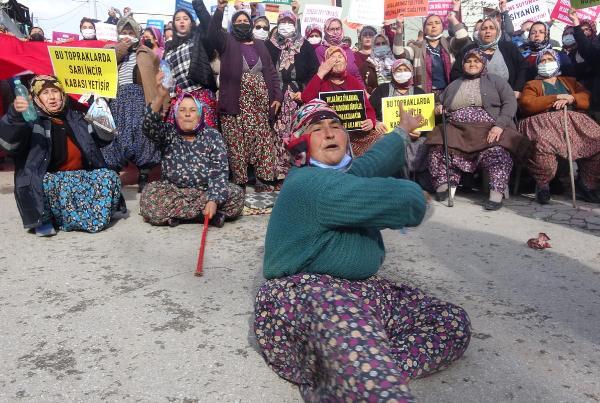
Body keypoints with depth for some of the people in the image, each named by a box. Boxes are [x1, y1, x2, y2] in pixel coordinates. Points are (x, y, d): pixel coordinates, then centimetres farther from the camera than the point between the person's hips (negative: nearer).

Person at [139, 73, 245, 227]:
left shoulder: (212, 136, -1)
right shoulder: (168, 133, 3)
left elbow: (220, 172, -10)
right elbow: (149, 127, -21)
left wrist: (213, 201, -26)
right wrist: (160, 97, -37)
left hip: (207, 192, 0)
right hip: (173, 192, 1)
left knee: (236, 195, -25)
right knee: (148, 198, -28)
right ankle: (207, 214, -20)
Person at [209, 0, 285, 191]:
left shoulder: (260, 45, 18)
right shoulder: (227, 41, 9)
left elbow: (271, 72, 15)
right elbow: (213, 32, -13)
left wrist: (277, 96, 4)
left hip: (260, 103, 3)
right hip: (235, 102, -3)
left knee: (263, 140, 1)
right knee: (236, 143, -5)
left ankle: (265, 181, 7)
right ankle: (239, 183, 1)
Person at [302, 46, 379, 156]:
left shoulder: (354, 81, 15)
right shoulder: (321, 81, 8)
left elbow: (368, 108, 9)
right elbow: (306, 99, -12)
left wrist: (371, 121, -14)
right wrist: (321, 73, -9)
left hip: (356, 129, 3)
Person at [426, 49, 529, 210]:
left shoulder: (495, 80, 14)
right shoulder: (453, 85, 26)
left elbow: (510, 102, 2)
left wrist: (499, 125, -15)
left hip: (489, 130, -3)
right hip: (457, 131, 3)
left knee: (496, 152, -34)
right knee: (438, 148, -25)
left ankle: (496, 193, -34)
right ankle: (443, 185, -18)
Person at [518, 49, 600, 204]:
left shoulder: (570, 81, 32)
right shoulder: (532, 84, 21)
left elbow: (586, 98, 16)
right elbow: (526, 104, -1)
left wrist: (570, 99, -5)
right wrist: (557, 98, -4)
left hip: (574, 120, 4)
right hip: (545, 122, -4)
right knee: (542, 144, -38)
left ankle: (587, 184, -9)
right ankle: (542, 185, -19)